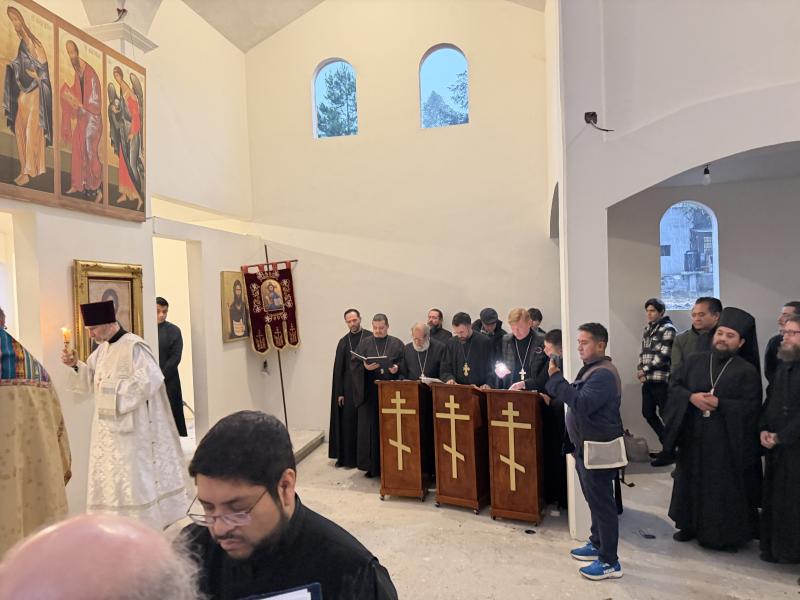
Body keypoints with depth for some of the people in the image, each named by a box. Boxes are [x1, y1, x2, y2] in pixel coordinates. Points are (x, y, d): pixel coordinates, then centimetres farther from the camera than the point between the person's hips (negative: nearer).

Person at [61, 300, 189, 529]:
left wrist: (114, 388, -20)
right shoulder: (102, 349, 11)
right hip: (108, 426, 9)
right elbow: (93, 379, 18)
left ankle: (148, 527, 12)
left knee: (133, 477, -2)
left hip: (131, 427, -9)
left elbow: (150, 378, -25)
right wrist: (76, 365, 1)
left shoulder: (134, 346, -17)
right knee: (110, 477, 14)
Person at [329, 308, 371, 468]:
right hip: (348, 387, 3)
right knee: (348, 422, 3)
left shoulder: (370, 338, 0)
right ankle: (349, 458, 11)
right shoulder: (343, 342, 10)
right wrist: (339, 392, 4)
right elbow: (338, 369, 8)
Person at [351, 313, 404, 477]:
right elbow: (354, 362, 1)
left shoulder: (397, 344, 7)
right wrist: (365, 367, -18)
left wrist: (397, 368, -15)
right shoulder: (364, 343, 8)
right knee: (369, 427, 2)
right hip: (369, 392, 1)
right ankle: (372, 465, 12)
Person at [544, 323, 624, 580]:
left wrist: (556, 378, -29)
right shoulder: (591, 369, 12)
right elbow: (575, 398, 16)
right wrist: (554, 395, 2)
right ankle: (597, 545, 35)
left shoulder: (603, 374, -20)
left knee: (602, 503, -1)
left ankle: (609, 562, 9)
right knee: (595, 501, 20)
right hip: (586, 447, 10)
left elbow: (582, 404, -31)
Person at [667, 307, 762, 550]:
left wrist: (719, 403, -20)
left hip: (728, 441, -3)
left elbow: (751, 406, -10)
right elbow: (674, 388, 4)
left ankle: (724, 534, 20)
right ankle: (690, 524, 29)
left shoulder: (747, 371, -5)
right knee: (692, 481, 13)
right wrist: (691, 397, -15)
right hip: (693, 437, 3)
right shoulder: (694, 361, 5)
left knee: (724, 487, 4)